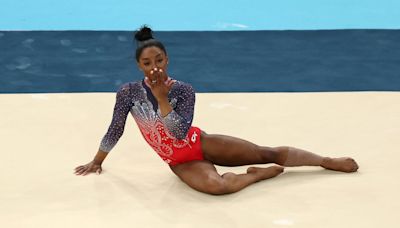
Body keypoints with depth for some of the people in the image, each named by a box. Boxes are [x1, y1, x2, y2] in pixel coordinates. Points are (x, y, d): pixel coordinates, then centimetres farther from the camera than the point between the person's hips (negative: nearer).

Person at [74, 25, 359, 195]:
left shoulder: (184, 90, -12)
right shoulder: (129, 92, -11)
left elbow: (180, 132, -23)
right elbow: (115, 130, 0)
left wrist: (162, 98, -28)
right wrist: (96, 162, 8)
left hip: (201, 143, 1)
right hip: (181, 163, -1)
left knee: (269, 152, -4)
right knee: (216, 185, -35)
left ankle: (330, 161, 8)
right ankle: (262, 174, -8)